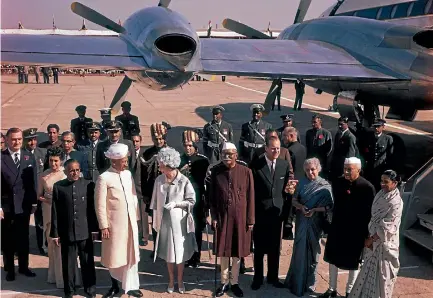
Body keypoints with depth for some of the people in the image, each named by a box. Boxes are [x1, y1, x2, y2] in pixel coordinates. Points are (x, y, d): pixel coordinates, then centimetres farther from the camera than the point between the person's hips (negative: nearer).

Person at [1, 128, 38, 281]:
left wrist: (34, 202, 0)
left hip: (24, 205, 2)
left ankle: (23, 267, 28)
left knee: (23, 238, 13)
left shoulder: (30, 157, 2)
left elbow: (33, 182, 4)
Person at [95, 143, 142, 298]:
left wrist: (136, 217, 9)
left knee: (131, 254, 11)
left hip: (130, 222, 5)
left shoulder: (128, 174, 3)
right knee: (114, 255, 11)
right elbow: (100, 205, -12)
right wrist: (103, 226, -12)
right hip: (114, 223, -4)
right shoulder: (104, 178, -13)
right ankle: (115, 285, 29)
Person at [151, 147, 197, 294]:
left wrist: (175, 204, -21)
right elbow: (156, 202, 2)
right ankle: (171, 281, 32)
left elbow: (191, 201, -9)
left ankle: (180, 281, 31)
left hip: (179, 222, -3)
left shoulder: (184, 181, -17)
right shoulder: (159, 180, -7)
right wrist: (155, 220, 4)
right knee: (168, 253, 15)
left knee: (180, 252, 11)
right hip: (164, 221, 3)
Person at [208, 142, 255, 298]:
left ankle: (234, 282, 26)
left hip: (240, 217, -1)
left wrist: (250, 220, -3)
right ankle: (224, 282, 26)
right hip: (222, 217, 1)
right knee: (223, 251, 10)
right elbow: (212, 196, 2)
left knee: (237, 251, 10)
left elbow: (250, 197, -3)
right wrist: (214, 217, -3)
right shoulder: (215, 171, -4)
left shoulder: (246, 171, -7)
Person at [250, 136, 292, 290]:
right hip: (260, 213, -2)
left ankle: (272, 277, 30)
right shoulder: (255, 165, -8)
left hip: (277, 212, 3)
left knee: (275, 248, 14)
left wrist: (286, 209, -4)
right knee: (259, 248, 10)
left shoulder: (285, 165, 1)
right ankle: (258, 278, 25)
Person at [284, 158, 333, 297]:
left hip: (315, 223, -1)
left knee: (312, 251, 11)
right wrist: (301, 207, -16)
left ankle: (309, 283, 25)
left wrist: (314, 210, -19)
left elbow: (329, 206, -7)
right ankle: (297, 283, 17)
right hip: (301, 222, 1)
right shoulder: (301, 183, 1)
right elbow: (294, 200, 4)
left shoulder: (325, 186, -6)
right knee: (300, 251, 5)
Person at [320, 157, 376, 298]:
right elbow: (335, 204, 5)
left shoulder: (367, 187, -17)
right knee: (332, 259, 15)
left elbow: (370, 213, -12)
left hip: (356, 232, -4)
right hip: (337, 228, 4)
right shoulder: (337, 182, -5)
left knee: (353, 263, 13)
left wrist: (366, 234, -11)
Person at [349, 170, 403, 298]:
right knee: (370, 271, 17)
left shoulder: (396, 202, -19)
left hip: (384, 242, -7)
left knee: (382, 273, 6)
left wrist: (371, 239, -14)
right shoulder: (381, 194, 3)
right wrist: (370, 237, 4)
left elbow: (388, 227, -20)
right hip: (374, 238, 7)